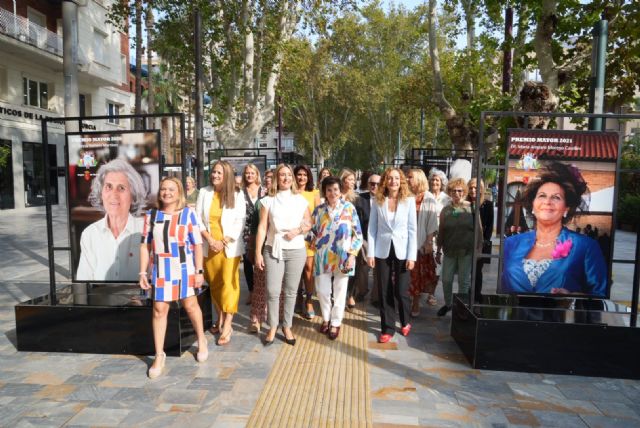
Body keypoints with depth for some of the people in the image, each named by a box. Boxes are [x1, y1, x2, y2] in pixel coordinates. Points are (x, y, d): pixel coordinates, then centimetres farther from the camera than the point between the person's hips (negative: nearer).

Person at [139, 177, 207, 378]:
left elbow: (197, 244, -4)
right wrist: (143, 272, 3)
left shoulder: (188, 214, -3)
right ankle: (159, 356, 17)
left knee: (190, 305, 10)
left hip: (184, 267, -2)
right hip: (160, 269, 2)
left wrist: (199, 271, -7)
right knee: (159, 310, 3)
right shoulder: (151, 215, 4)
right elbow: (145, 245, 7)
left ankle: (201, 341, 34)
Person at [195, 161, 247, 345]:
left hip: (230, 247, -3)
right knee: (214, 284, 10)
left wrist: (223, 242, -14)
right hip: (209, 246, 3)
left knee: (228, 284, -5)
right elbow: (198, 219, 2)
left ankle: (227, 326, 0)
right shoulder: (204, 193, 5)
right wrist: (210, 239, -10)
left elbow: (239, 222, -6)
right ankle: (220, 319, 26)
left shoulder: (237, 195, -2)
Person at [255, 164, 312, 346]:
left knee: (291, 290, 8)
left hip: (296, 251, 1)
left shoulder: (300, 200, 5)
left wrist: (298, 230, -10)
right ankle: (272, 327, 15)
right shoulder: (268, 200, 2)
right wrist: (258, 253, -5)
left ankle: (287, 326, 22)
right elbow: (262, 228, -1)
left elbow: (309, 223, 11)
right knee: (272, 291, -2)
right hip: (273, 250, -1)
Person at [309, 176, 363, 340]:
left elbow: (358, 233, -3)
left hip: (342, 257, -2)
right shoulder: (319, 210, 3)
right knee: (322, 291, 9)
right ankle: (326, 318, 33)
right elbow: (312, 231, 12)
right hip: (323, 257, 2)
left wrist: (352, 255, -9)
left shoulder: (349, 207, -4)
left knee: (339, 292, 7)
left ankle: (335, 323, 26)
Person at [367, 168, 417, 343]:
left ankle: (405, 322, 30)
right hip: (382, 251, 1)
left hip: (401, 251, -1)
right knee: (384, 291, 7)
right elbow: (372, 228, 1)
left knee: (401, 291, 2)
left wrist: (411, 256, -7)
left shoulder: (409, 200, -3)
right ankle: (387, 328, 22)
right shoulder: (378, 200, 0)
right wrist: (370, 253, -4)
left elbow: (412, 230, -3)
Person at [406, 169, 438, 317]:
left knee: (417, 274, 6)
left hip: (421, 242, -2)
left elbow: (432, 221, -3)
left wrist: (429, 241, -7)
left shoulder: (428, 198, -2)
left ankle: (416, 304, 18)